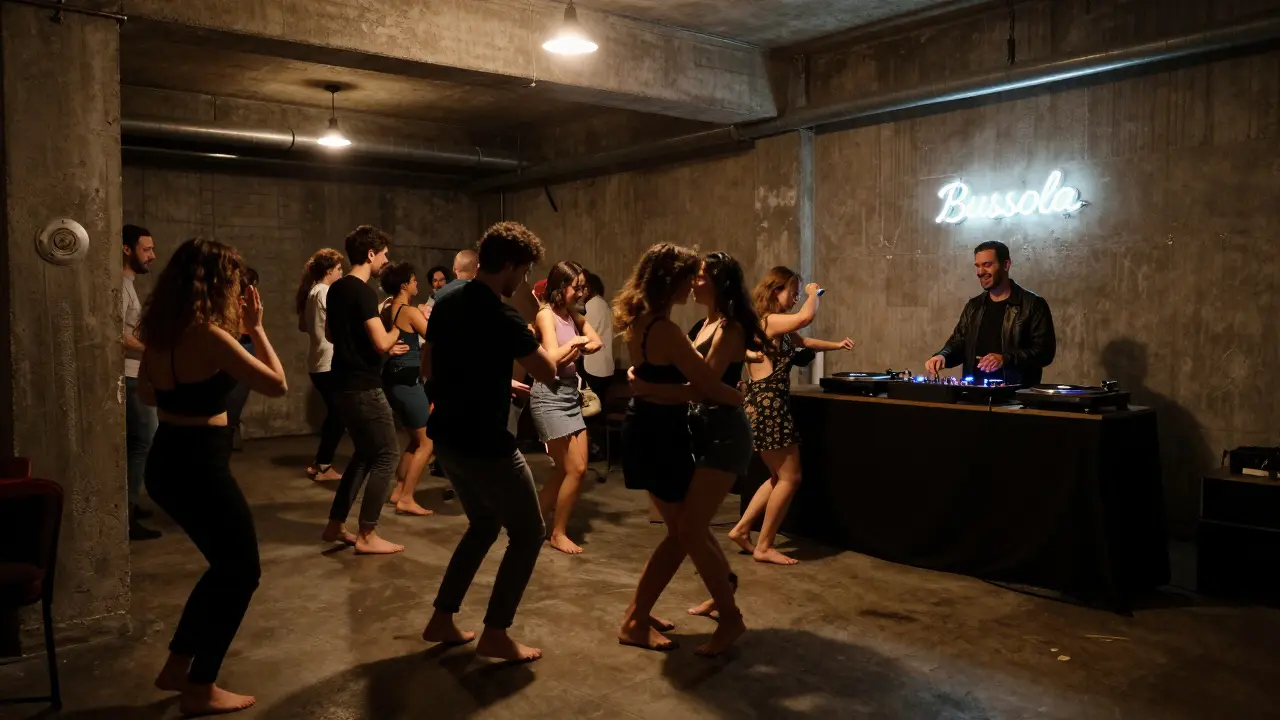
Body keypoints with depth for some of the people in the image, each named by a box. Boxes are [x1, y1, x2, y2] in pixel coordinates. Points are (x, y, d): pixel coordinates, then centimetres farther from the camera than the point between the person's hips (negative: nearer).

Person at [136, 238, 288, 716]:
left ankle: (177, 667, 31)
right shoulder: (210, 336, -20)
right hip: (199, 466, -9)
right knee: (243, 571, 7)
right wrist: (255, 327, -9)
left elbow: (148, 394, 20)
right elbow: (277, 385, -17)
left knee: (226, 565, 23)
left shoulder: (159, 333, 6)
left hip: (165, 462, 9)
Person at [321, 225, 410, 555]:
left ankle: (335, 526, 23)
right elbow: (382, 343, -23)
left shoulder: (336, 288, 11)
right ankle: (367, 536, 0)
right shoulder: (363, 292, -18)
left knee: (365, 454, 19)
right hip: (364, 387, -10)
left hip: (345, 384, 10)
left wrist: (384, 347, 20)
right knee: (387, 455, -2)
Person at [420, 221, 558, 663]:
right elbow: (549, 373, -9)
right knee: (528, 533, 6)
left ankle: (442, 620, 27)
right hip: (485, 445, -9)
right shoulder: (503, 319, -20)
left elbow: (428, 369, 15)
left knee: (484, 523, 24)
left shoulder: (446, 304, 5)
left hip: (447, 438, 9)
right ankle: (495, 634, 10)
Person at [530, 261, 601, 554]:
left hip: (571, 394, 8)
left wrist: (576, 348, -7)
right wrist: (576, 342, -4)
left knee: (567, 468, 9)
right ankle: (558, 533, 12)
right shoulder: (546, 314, -10)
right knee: (575, 469, -4)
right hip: (550, 396, -8)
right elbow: (553, 358, -18)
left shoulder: (573, 314, 12)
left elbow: (596, 342, 9)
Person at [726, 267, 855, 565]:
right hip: (767, 405, -11)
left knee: (780, 477, 18)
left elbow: (803, 341, 32)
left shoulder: (777, 326, 17)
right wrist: (813, 293, -10)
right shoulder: (768, 321, -15)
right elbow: (806, 317, -30)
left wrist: (835, 345, 20)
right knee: (789, 478, -2)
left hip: (766, 405, 11)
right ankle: (764, 546, 5)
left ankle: (741, 529, 20)